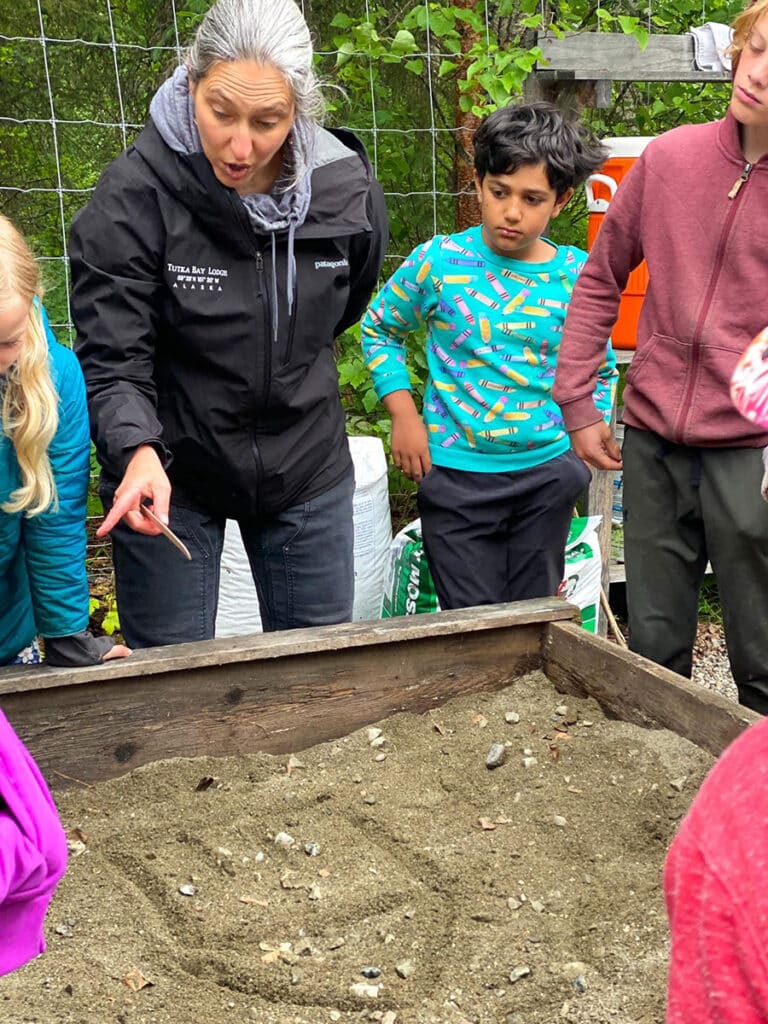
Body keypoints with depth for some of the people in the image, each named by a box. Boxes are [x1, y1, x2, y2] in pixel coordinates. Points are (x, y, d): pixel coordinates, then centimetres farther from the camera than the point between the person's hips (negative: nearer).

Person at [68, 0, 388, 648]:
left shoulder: (347, 188, -9)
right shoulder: (136, 193, -20)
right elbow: (111, 357, -20)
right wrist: (138, 452, -37)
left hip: (307, 471, 3)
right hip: (171, 475, -3)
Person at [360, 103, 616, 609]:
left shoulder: (578, 276, -2)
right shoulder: (438, 262, -7)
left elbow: (600, 372, 13)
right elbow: (380, 331, 7)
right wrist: (404, 415, -2)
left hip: (548, 472, 2)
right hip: (456, 473, -2)